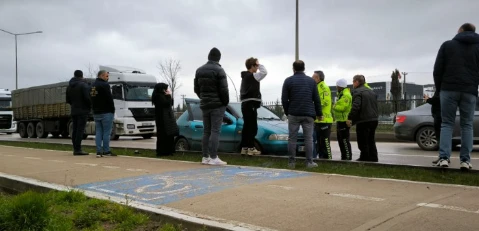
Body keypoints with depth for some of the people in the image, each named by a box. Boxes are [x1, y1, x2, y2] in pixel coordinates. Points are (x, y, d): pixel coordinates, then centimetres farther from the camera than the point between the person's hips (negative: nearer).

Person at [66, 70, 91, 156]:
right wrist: (90, 106, -2)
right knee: (80, 130, -8)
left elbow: (68, 100, 16)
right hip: (83, 111, -7)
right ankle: (78, 149, -10)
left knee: (75, 130, 10)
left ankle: (75, 149, 13)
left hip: (73, 111, 7)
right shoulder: (83, 85, -11)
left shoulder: (69, 86, 14)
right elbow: (87, 98, -18)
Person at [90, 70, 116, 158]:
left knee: (98, 132, 6)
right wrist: (112, 109, -6)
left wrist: (95, 109, 18)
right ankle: (106, 151, -2)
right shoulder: (104, 85, -11)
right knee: (106, 132, -3)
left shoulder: (93, 86, 16)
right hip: (106, 112, -8)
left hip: (96, 113, 8)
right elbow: (109, 98, -15)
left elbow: (91, 99, 18)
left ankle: (99, 151, 4)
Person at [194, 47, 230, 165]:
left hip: (204, 105, 6)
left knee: (206, 131, 11)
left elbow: (196, 89, 13)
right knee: (215, 131, -6)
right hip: (217, 104, -6)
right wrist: (226, 102, -3)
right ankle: (213, 158, -9)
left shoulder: (199, 70, 11)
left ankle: (205, 157, 11)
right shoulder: (219, 70, -11)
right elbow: (223, 89, -15)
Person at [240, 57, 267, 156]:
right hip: (251, 104, -10)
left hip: (245, 104, 10)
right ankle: (251, 148, -6)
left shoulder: (245, 77, 20)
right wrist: (259, 64, -6)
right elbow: (264, 72, -20)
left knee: (247, 126, 10)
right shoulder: (252, 76, -10)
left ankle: (244, 148, 12)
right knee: (253, 127, -7)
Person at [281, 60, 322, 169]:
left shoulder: (288, 81, 1)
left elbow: (284, 99, 0)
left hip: (293, 114, -1)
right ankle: (309, 162, 2)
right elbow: (316, 99, 7)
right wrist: (319, 113, 15)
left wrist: (287, 112, 12)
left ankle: (292, 162, 4)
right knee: (308, 138, 3)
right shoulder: (311, 81, 7)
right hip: (308, 114, 1)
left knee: (292, 138, 4)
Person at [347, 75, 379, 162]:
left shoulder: (357, 92, -10)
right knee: (371, 142, 17)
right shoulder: (371, 92, 18)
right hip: (374, 120, 9)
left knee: (363, 143, -1)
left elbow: (356, 106, -23)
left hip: (363, 121, -9)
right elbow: (375, 106, 22)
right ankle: (373, 158, 20)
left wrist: (350, 118, -21)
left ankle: (364, 159, 2)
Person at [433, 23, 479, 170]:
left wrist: (439, 88, 12)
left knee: (447, 124, 2)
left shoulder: (447, 45, 8)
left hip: (449, 89, -1)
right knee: (467, 125, 6)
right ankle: (465, 160, -1)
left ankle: (444, 158, -11)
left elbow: (437, 70, 4)